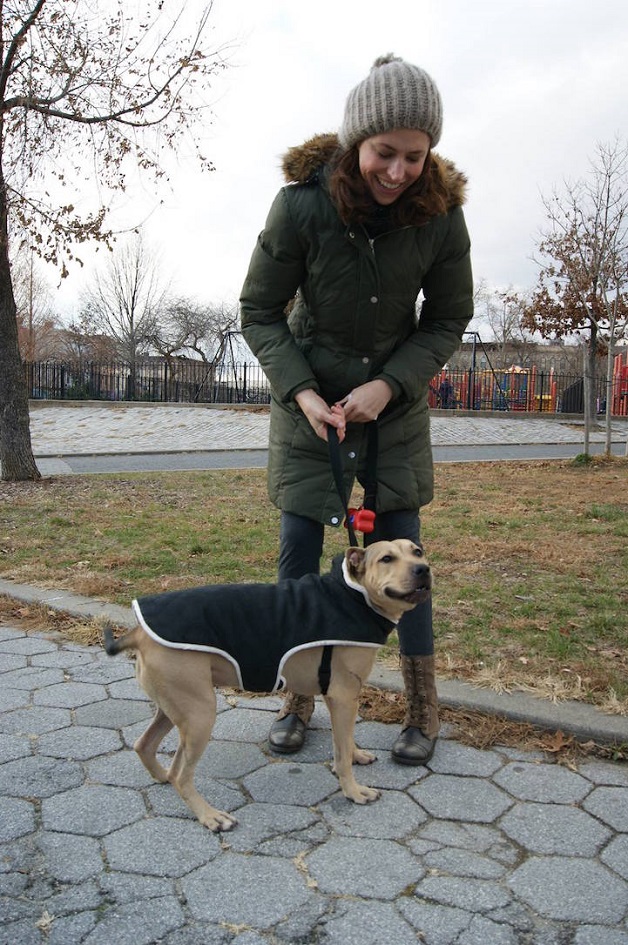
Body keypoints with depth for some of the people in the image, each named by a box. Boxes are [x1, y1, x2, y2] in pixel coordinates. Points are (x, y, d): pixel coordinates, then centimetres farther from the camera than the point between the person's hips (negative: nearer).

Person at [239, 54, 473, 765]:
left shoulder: (441, 213, -13)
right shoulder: (301, 203, -18)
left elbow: (447, 322, -3)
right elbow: (259, 312, -8)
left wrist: (388, 385, -17)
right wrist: (301, 391, -20)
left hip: (396, 401, 1)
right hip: (309, 397, 0)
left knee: (400, 550, 1)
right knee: (298, 550, 1)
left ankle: (423, 708, 17)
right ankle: (298, 700, 19)